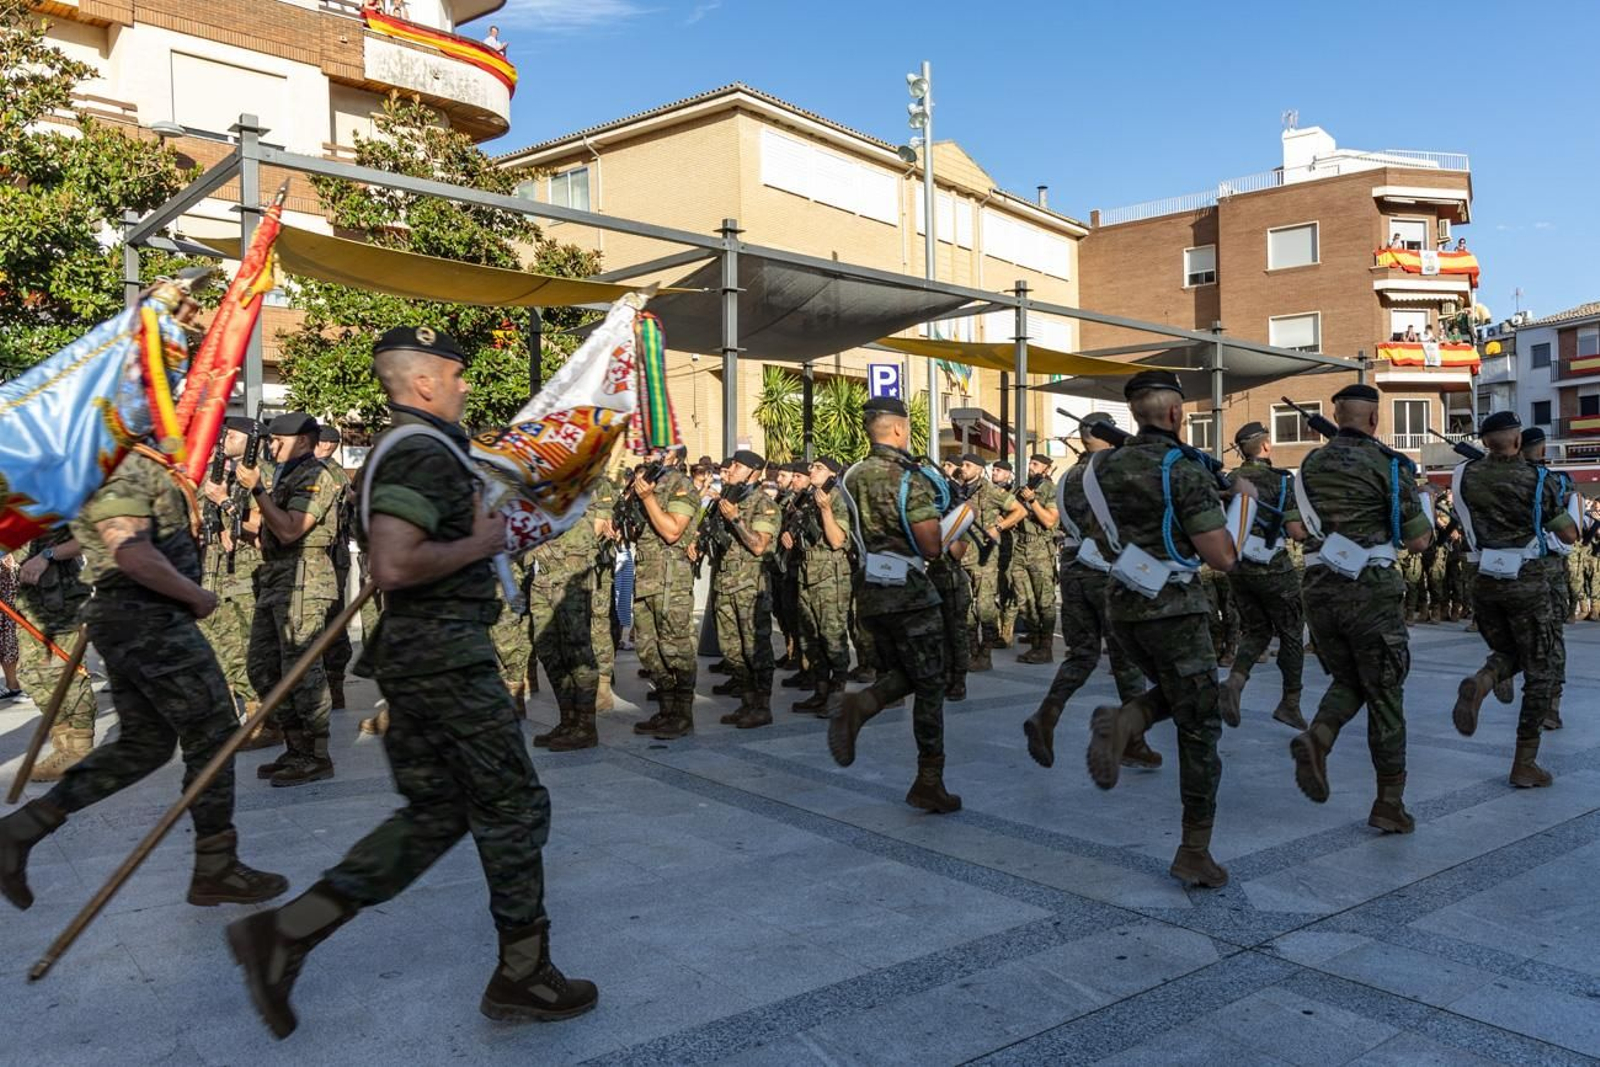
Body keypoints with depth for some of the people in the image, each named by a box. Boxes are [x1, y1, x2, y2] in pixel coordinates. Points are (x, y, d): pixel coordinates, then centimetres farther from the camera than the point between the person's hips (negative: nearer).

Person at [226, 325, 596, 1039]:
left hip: (413, 653, 10)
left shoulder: (397, 451, 17)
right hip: (446, 654, -10)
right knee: (512, 807, 2)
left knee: (435, 812, 15)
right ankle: (524, 974, 15)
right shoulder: (426, 454, -16)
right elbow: (393, 567, -28)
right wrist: (479, 544, -15)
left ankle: (285, 931, 13)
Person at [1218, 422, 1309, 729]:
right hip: (1273, 569, -5)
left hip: (1237, 567, 5)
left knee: (1257, 631, 17)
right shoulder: (1282, 480, -11)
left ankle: (1236, 680, -7)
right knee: (1291, 634, 11)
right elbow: (1297, 532, -13)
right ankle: (1290, 704, 17)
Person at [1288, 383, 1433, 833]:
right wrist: (1418, 504, 14)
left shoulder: (1311, 464, 9)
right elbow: (1419, 541, -4)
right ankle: (1389, 803, 12)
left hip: (1319, 587, 4)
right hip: (1370, 589, -4)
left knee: (1346, 680, 20)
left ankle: (1316, 738, -10)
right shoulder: (1388, 465, -6)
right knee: (1384, 694, 6)